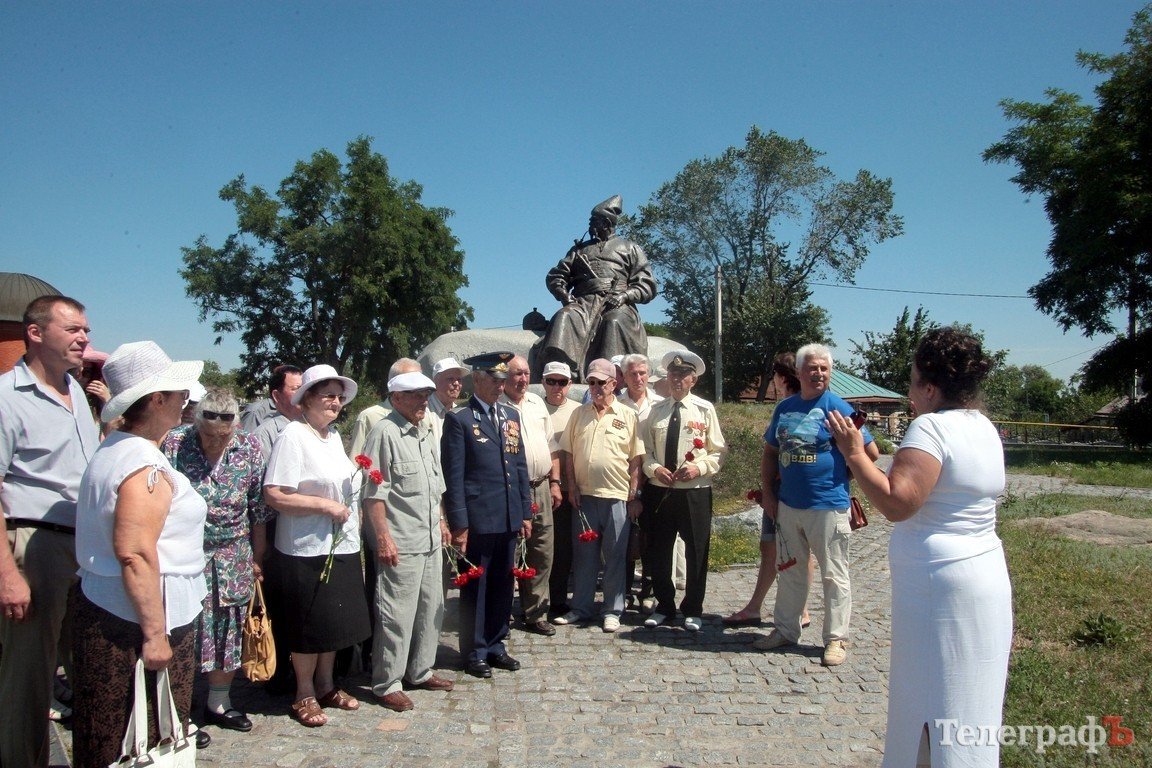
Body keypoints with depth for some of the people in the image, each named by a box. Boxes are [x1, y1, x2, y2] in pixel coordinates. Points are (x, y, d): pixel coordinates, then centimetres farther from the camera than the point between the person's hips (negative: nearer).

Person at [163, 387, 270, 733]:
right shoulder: (174, 443, -10)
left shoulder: (249, 448, -2)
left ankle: (219, 703, 30)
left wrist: (257, 559, 6)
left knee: (230, 632, 12)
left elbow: (259, 510, 4)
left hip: (234, 558, 3)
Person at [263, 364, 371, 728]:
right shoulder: (293, 436, -14)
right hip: (306, 550, -8)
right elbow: (274, 495, -21)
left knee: (336, 621, 16)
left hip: (342, 547, 8)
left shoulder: (333, 435, 11)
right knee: (309, 625, 6)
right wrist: (326, 506, -20)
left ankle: (325, 684, 33)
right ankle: (305, 695, 23)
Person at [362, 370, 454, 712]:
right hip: (400, 543, -8)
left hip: (431, 540, 8)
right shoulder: (384, 432, -12)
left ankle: (420, 671, 31)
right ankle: (387, 684, 13)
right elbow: (374, 491, -16)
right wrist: (383, 537, -19)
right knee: (397, 615, -1)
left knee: (430, 609, 16)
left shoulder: (427, 431, 13)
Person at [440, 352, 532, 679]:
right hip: (477, 519, -6)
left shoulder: (511, 415, 13)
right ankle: (474, 652, 20)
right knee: (475, 587, 7)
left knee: (502, 585, 14)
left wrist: (525, 512, 11)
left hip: (509, 519, 6)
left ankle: (496, 645, 29)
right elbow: (453, 476, -9)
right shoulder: (459, 419, -6)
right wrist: (459, 523, -12)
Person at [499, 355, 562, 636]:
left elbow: (552, 446, 17)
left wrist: (555, 482, 11)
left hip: (541, 489, 6)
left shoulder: (537, 403, 13)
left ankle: (535, 613, 21)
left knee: (542, 554, 10)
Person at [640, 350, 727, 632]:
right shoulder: (656, 410, 6)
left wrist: (700, 468, -15)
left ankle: (693, 610, 23)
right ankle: (664, 606, 27)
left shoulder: (705, 409, -1)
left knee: (696, 552, 7)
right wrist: (654, 468, -10)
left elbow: (718, 451, 1)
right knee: (659, 551, 10)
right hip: (659, 490, 2)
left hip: (695, 491, -2)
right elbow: (645, 450, 9)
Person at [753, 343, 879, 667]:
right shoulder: (785, 407, 7)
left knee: (834, 576, 5)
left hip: (828, 506, -5)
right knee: (789, 571, 16)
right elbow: (770, 452, 15)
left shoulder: (836, 407, -9)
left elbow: (871, 452, -9)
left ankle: (836, 639, 17)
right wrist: (768, 494, 8)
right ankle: (785, 630, 30)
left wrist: (842, 476, 1)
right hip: (788, 505, 6)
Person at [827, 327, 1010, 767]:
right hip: (985, 577, 9)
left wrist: (854, 454, -18)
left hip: (939, 585, -9)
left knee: (936, 703, 1)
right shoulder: (985, 427, 10)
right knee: (969, 704, 18)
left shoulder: (932, 426, -18)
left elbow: (896, 503, -28)